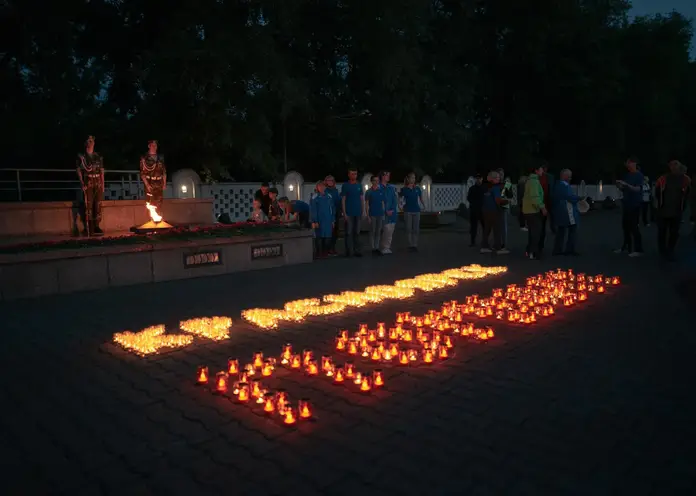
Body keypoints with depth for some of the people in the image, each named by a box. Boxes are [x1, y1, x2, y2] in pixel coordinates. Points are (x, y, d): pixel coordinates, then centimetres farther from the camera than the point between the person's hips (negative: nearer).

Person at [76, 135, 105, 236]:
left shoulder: (98, 157, 17)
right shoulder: (81, 156, 7)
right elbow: (79, 170, 1)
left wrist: (102, 184, 7)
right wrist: (82, 183, -11)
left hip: (98, 183, 4)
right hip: (88, 183, -4)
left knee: (98, 205, 1)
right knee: (88, 205, -11)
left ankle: (96, 226, 5)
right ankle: (89, 228, -12)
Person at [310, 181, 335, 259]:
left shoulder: (329, 197, 7)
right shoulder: (314, 198, -3)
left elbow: (332, 209, 10)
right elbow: (312, 211, -4)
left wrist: (333, 220, 7)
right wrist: (313, 222, -11)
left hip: (328, 221, 3)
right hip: (318, 221, -3)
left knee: (328, 237, 2)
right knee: (319, 237, -1)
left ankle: (325, 253, 13)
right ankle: (319, 254, 6)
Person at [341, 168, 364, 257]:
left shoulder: (359, 185, 11)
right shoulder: (345, 185, 0)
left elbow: (361, 199, 13)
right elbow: (343, 200, -3)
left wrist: (363, 211, 6)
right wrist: (344, 213, -10)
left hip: (358, 213, 4)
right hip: (349, 213, -4)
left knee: (357, 233, 7)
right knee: (349, 233, -3)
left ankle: (357, 251, 13)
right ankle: (349, 251, 2)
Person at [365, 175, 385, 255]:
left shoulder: (381, 191, 9)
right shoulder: (368, 192, -1)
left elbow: (383, 203, 12)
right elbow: (366, 204, -2)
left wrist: (384, 214, 7)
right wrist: (368, 216, -8)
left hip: (380, 214, 3)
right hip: (372, 214, -3)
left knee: (378, 232, 7)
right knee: (372, 231, 1)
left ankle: (377, 248, 13)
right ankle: (373, 248, 6)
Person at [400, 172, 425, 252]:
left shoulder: (417, 188, 4)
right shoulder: (404, 189, -3)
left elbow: (421, 197, 16)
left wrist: (423, 205, 13)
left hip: (416, 210, 2)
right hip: (408, 211, -2)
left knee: (416, 229, 4)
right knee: (409, 229, 1)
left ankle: (415, 245, 11)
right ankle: (410, 245, 8)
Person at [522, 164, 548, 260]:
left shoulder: (531, 180, 16)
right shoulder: (534, 181, -16)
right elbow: (534, 197, -25)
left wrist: (542, 205, 19)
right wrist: (542, 207, -20)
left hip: (529, 210, 10)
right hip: (533, 210, -10)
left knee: (532, 231, 16)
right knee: (536, 232, -5)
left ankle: (529, 251, 22)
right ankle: (534, 253, -3)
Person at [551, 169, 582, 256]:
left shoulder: (557, 184, 13)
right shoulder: (564, 186, -18)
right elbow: (571, 197, -20)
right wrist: (579, 198, -4)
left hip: (559, 213, 10)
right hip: (567, 213, -10)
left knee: (561, 231, 12)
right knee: (573, 230, -1)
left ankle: (557, 250, 13)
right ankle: (569, 249, 1)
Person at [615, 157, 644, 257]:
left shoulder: (639, 175, -7)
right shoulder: (627, 175, 12)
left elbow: (637, 189, -16)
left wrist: (625, 184, -26)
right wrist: (619, 186, -4)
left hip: (635, 204, -7)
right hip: (626, 203, 7)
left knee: (634, 227, -7)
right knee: (625, 226, 9)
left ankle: (638, 250, -2)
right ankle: (626, 247, 18)